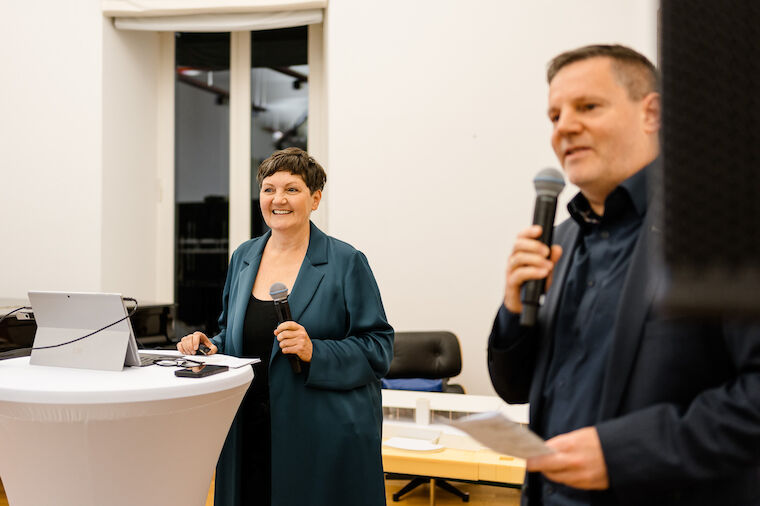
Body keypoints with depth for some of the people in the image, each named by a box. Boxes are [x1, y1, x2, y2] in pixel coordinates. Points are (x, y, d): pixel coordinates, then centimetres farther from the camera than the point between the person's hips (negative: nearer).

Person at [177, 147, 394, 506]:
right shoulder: (243, 258, 10)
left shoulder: (346, 263, -7)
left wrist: (314, 353, -22)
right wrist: (210, 347, 0)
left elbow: (378, 348, -9)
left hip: (325, 438, -4)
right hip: (250, 432, 5)